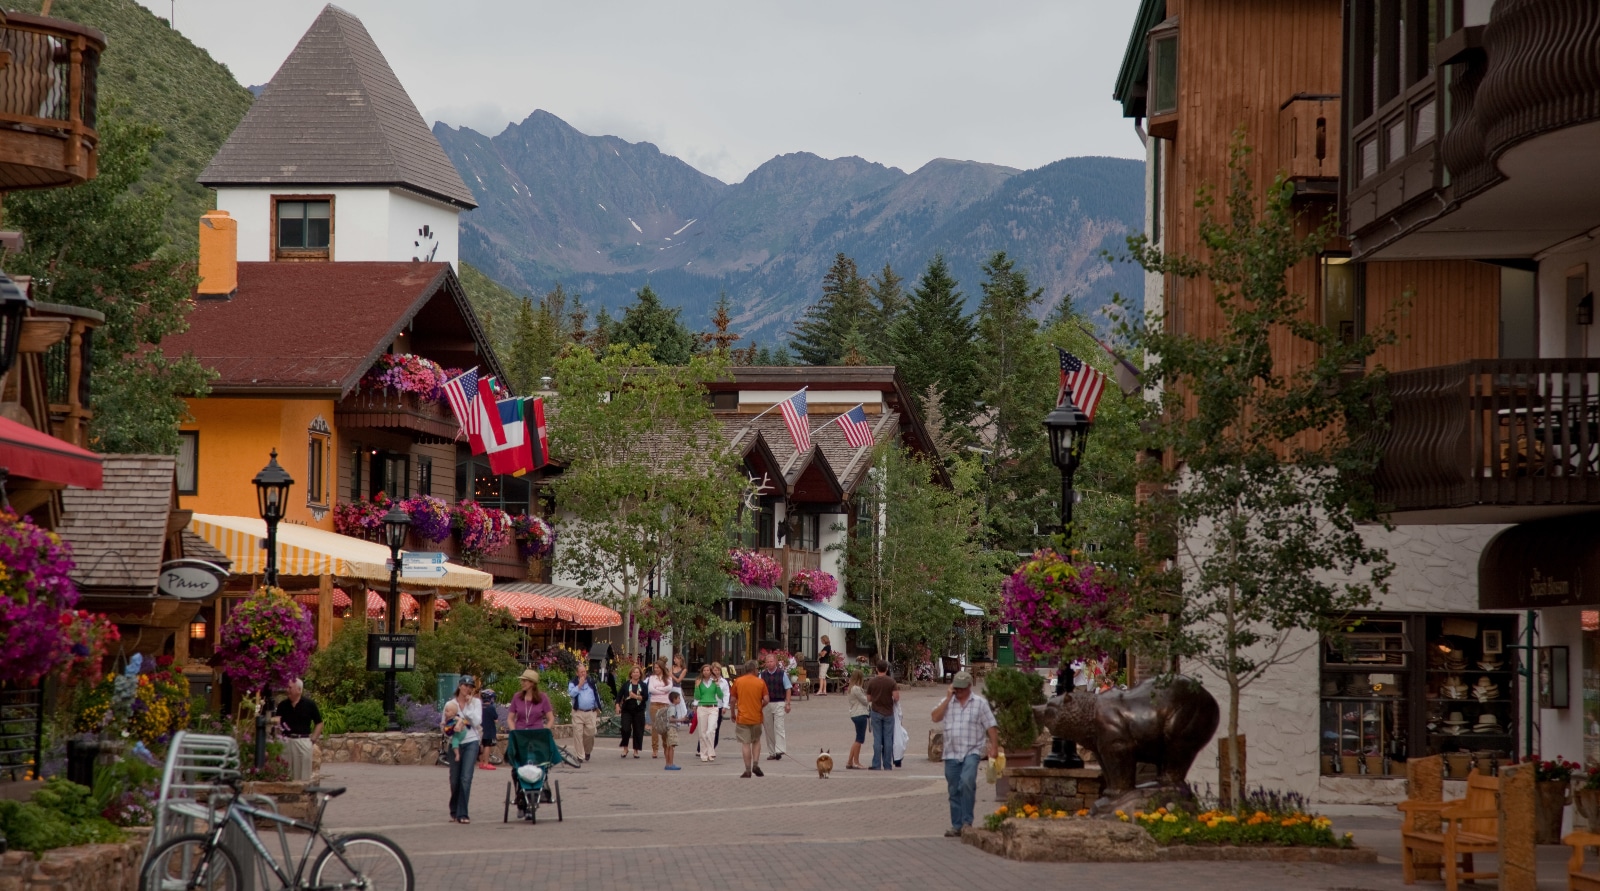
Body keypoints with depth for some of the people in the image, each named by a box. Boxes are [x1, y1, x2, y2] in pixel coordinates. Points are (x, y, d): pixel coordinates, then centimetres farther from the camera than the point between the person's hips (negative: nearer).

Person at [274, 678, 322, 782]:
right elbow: (277, 722, 10)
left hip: (303, 741, -3)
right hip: (286, 741, 3)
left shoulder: (309, 704, 1)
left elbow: (319, 723, 7)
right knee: (286, 774, 5)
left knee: (303, 775, 0)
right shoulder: (283, 705, 7)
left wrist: (313, 739, -1)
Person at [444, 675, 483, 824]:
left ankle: (462, 814, -14)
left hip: (471, 742, -2)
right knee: (454, 779, 5)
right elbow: (443, 725, 10)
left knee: (466, 778, -12)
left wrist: (469, 703, -6)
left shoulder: (476, 702, 6)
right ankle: (454, 811, 26)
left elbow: (477, 722, -6)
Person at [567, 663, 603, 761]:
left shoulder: (592, 682, 10)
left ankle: (588, 752, 23)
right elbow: (571, 693, -16)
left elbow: (597, 695, 16)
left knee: (589, 734, 2)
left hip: (591, 713, 2)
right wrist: (579, 685, -15)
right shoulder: (572, 683, 2)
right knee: (578, 734, -6)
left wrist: (598, 708, 15)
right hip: (578, 713, -2)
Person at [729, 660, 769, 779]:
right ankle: (755, 764, 4)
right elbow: (766, 700, -5)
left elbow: (733, 699, 1)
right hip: (756, 717, 1)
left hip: (742, 717, -1)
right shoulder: (761, 682, -3)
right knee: (756, 741, 19)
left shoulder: (738, 681, -2)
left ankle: (748, 770, 0)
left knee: (745, 743, 2)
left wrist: (733, 714, 14)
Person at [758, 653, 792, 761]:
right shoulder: (763, 674, 5)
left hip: (779, 703, -3)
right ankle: (771, 752, 12)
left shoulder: (782, 673, -1)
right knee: (769, 728, 6)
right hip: (767, 704, 3)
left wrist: (787, 703, -4)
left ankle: (779, 750, -15)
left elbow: (788, 689, 2)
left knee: (779, 726, -12)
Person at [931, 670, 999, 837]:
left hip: (972, 751, -4)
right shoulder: (947, 702, 12)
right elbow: (935, 718, -3)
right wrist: (948, 698, -4)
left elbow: (991, 727, 1)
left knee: (967, 781, -25)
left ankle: (967, 822, -17)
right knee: (954, 791, 7)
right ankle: (956, 826, 16)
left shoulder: (980, 703, 3)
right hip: (951, 753, 4)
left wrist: (994, 747, -7)